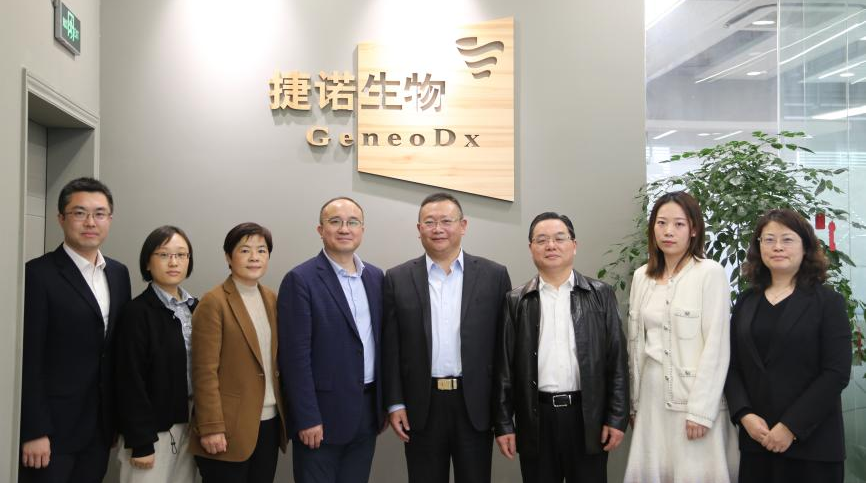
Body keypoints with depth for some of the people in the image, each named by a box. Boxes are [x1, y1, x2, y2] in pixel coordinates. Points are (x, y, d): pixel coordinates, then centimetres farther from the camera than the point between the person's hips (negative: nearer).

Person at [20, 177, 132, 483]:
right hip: (53, 425, -6)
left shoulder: (119, 273, 8)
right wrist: (34, 432, -15)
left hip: (100, 424, 6)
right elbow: (28, 360, -13)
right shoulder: (38, 274, -11)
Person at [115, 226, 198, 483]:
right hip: (153, 428, -6)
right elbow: (131, 381, -14)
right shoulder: (136, 312, -12)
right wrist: (140, 442, -15)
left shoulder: (194, 307, 7)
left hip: (189, 425, 6)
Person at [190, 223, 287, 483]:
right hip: (230, 426, -6)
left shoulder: (272, 300, 9)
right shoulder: (213, 303, -10)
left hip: (269, 422, 6)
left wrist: (286, 413, 9)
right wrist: (211, 428, -15)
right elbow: (205, 371, -12)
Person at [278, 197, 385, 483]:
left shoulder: (376, 277, 8)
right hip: (323, 411, -5)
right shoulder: (301, 279, -10)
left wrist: (384, 402, 11)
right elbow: (296, 355, -14)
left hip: (368, 411, 6)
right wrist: (307, 418, -16)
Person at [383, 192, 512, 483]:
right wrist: (395, 403, -1)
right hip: (421, 406, 0)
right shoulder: (398, 279, 3)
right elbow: (391, 348, 3)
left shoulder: (494, 275, 1)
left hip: (476, 405, 0)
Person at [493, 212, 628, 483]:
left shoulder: (601, 295, 4)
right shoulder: (516, 301, 3)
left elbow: (616, 361, 2)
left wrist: (617, 418, -3)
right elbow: (504, 366, 2)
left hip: (588, 415, 0)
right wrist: (503, 424, 0)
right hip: (536, 418, 0)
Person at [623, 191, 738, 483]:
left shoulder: (711, 273, -8)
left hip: (695, 397, -5)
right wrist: (634, 401, 12)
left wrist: (701, 410, -14)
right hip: (652, 396, 5)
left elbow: (717, 346, -11)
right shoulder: (642, 276, 8)